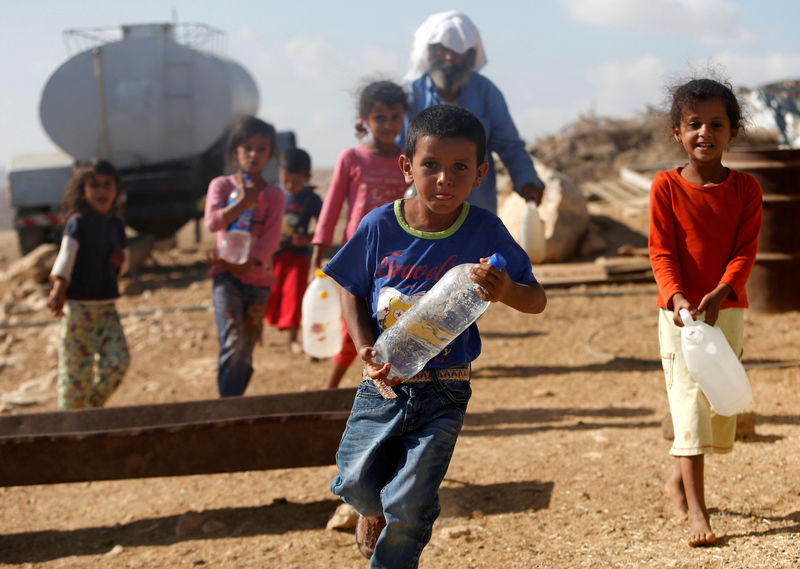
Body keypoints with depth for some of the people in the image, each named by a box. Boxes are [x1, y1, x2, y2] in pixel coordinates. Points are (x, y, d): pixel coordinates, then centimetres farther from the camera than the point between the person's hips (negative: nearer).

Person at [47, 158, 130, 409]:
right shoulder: (78, 222, -9)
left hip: (107, 306, 6)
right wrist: (59, 287, -41)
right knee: (77, 368, -4)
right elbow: (66, 254, -25)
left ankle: (92, 410, 17)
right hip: (78, 304, -6)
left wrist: (120, 262, -4)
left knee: (118, 361, -3)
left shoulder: (116, 224, 10)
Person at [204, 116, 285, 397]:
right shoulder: (221, 184, 5)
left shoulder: (273, 194, 6)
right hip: (227, 275, -2)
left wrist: (246, 263, -17)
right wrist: (243, 201, -18)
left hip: (258, 274, 2)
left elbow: (271, 239, -4)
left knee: (247, 348, 6)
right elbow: (213, 222, -11)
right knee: (233, 343, -18)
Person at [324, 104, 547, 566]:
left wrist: (506, 291, -30)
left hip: (444, 392, -1)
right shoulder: (381, 226, -9)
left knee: (411, 504, -4)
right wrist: (366, 348, -10)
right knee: (357, 483, -4)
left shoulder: (484, 230, -12)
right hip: (384, 384, 1)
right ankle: (374, 509, 34)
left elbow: (538, 301, -7)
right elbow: (352, 290, 5)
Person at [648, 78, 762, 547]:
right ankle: (697, 511, -11)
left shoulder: (745, 188, 1)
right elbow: (661, 252, -7)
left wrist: (720, 294, -23)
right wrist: (676, 296, -24)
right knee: (689, 399, -10)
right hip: (680, 309, -3)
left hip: (727, 308, 3)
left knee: (721, 399, 12)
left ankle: (680, 479, 35)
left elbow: (746, 251, -6)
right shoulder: (667, 187, -4)